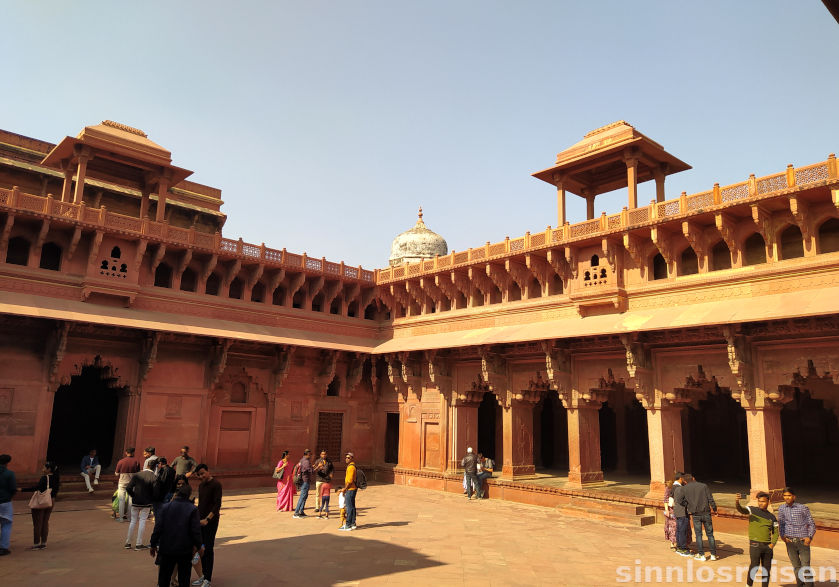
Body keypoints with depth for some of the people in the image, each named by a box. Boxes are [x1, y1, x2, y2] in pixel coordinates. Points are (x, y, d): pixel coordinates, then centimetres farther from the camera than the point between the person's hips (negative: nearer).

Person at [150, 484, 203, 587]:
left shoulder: (165, 507, -5)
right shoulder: (192, 509, -10)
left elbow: (158, 528, -4)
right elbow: (196, 530, -9)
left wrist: (153, 544, 6)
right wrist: (197, 545, 3)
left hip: (167, 548, 1)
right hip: (185, 549, -1)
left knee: (164, 577, 16)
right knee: (184, 578, 11)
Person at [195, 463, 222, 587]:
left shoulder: (216, 484, -13)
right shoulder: (201, 485, 12)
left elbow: (217, 505, -18)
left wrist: (207, 519, -24)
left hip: (211, 521, -8)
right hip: (200, 520, 8)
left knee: (208, 548, -6)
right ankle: (204, 575, 23)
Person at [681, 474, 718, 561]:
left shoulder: (685, 488, 0)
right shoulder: (704, 486, -2)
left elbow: (684, 502, 1)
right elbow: (711, 499, -4)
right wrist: (715, 509, 10)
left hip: (695, 515, 0)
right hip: (706, 513, 0)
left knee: (698, 535, 7)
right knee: (710, 534, 11)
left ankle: (701, 555, 7)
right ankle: (713, 554, 14)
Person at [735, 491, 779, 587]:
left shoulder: (772, 517, 10)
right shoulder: (752, 510, -1)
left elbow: (775, 532, 16)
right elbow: (741, 509, -20)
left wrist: (772, 544, 1)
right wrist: (737, 502, -42)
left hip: (767, 546, 4)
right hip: (755, 544, -4)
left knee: (766, 569, 11)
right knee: (754, 567, -10)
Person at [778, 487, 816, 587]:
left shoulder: (803, 508, -6)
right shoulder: (782, 508, 2)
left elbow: (811, 524, 1)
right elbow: (781, 524, 13)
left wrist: (810, 537, -11)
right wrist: (782, 535, 0)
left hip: (803, 541, -3)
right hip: (790, 542, 3)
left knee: (805, 567, -2)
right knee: (796, 566, 12)